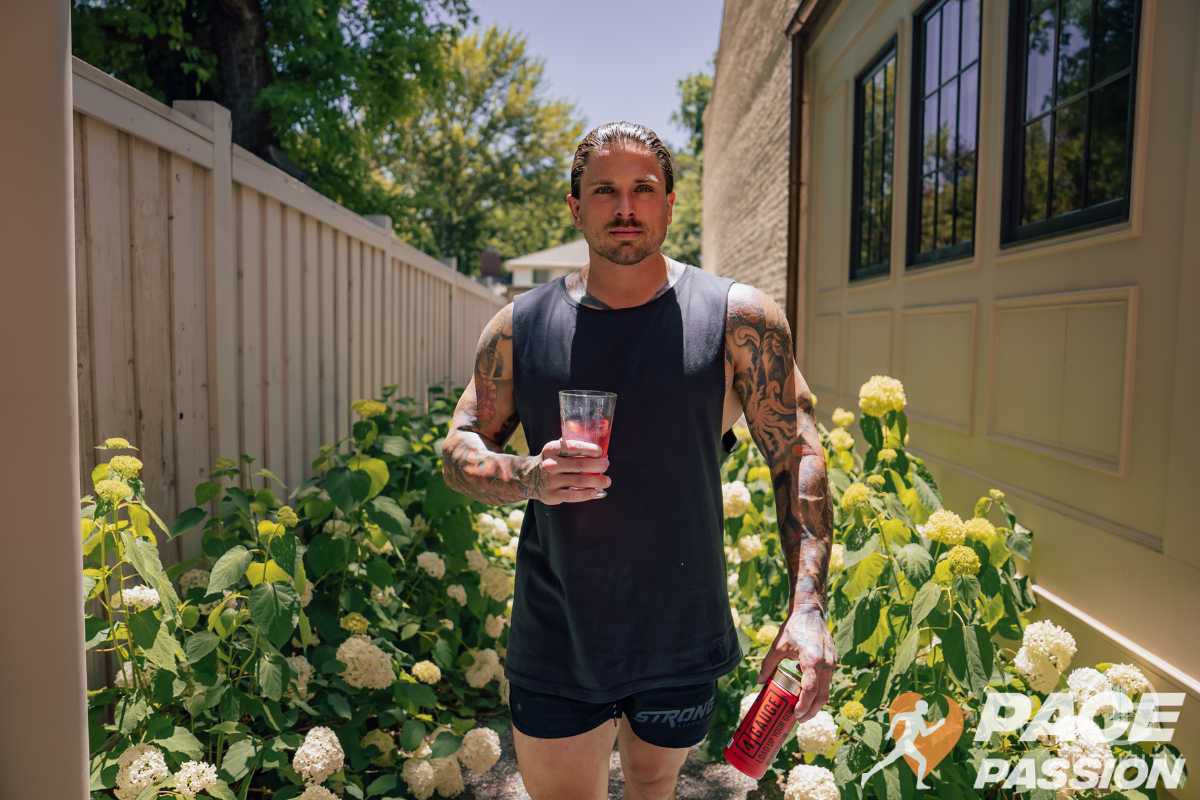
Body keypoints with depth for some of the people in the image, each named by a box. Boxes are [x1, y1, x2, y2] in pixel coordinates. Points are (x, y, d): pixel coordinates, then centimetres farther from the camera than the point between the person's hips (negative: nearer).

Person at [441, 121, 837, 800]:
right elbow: (460, 450, 4)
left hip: (684, 645, 1)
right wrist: (529, 477, -19)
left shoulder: (739, 318, -6)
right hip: (555, 647, 0)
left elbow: (798, 458, -8)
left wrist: (808, 608, -20)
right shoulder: (521, 326, -2)